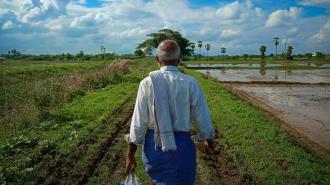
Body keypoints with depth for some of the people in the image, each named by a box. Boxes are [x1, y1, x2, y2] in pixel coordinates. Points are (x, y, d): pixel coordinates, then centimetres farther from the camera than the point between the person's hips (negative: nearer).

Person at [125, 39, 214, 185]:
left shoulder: (147, 83, -9)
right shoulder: (190, 83, -10)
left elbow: (139, 121, -8)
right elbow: (202, 119, -4)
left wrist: (130, 154, 2)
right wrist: (208, 139, 17)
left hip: (153, 144, 2)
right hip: (181, 145, -1)